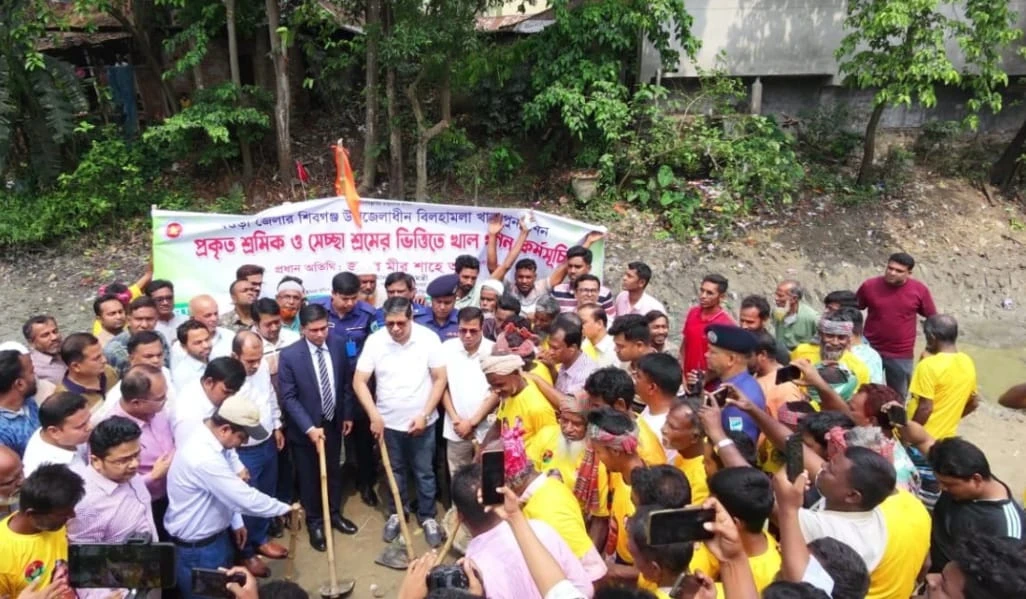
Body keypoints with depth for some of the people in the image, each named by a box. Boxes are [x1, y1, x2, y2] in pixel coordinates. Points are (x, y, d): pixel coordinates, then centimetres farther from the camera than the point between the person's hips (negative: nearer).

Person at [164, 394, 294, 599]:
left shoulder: (210, 440, -4)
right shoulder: (203, 457, -35)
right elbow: (246, 499, -30)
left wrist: (235, 522, 14)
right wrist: (285, 508, -17)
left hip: (216, 535, 9)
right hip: (197, 548, -9)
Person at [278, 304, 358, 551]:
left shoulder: (339, 344, -8)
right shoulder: (289, 355, -20)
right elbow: (288, 397, -17)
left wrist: (347, 414, 8)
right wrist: (309, 427, -23)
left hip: (333, 422, 4)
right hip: (304, 428, -3)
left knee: (333, 471, 20)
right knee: (309, 477, 13)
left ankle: (334, 513, 40)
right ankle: (315, 522, 32)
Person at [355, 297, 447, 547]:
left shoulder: (429, 338, -14)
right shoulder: (374, 341, -12)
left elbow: (440, 379, -9)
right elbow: (359, 382, -8)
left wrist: (424, 414, -14)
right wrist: (374, 415, -16)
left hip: (422, 421, -1)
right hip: (389, 422, 1)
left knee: (424, 472, 13)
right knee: (396, 471, 19)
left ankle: (428, 517, 30)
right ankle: (396, 514, 38)